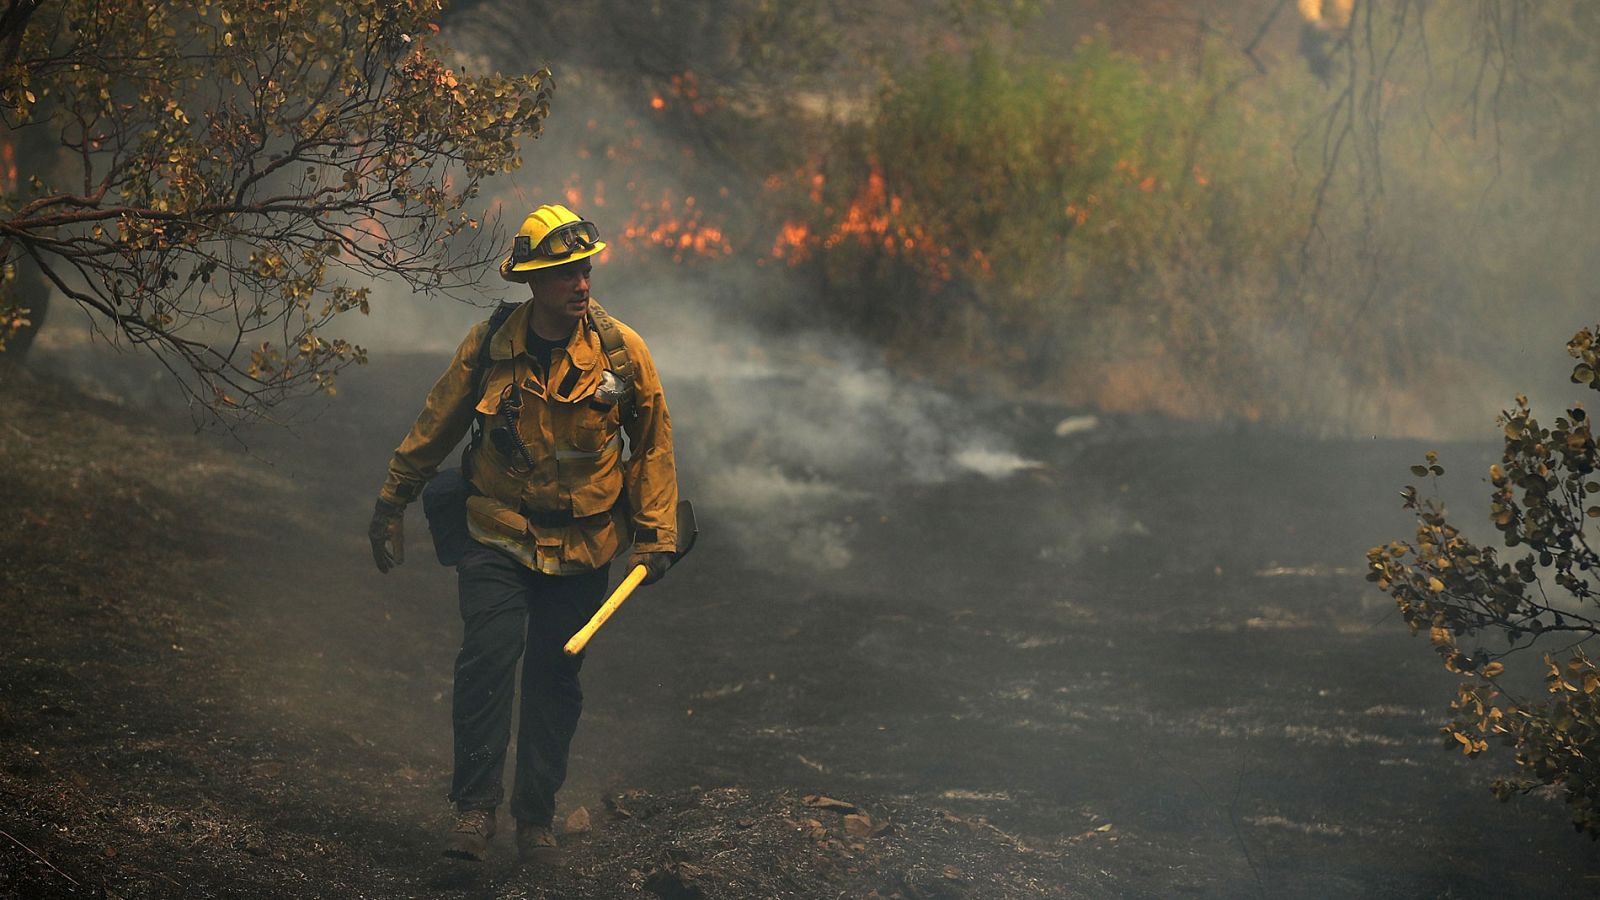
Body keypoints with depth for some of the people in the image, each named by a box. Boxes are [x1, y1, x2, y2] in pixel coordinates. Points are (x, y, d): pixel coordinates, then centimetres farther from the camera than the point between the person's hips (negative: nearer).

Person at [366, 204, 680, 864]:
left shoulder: (621, 350, -8)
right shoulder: (488, 346, -8)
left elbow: (653, 444, 4)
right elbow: (435, 429, 5)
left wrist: (656, 534, 1)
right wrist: (391, 505, 12)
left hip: (581, 548, 1)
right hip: (499, 539, -1)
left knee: (555, 679, 7)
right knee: (486, 659, -16)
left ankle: (536, 816, 20)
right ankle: (475, 808, -8)